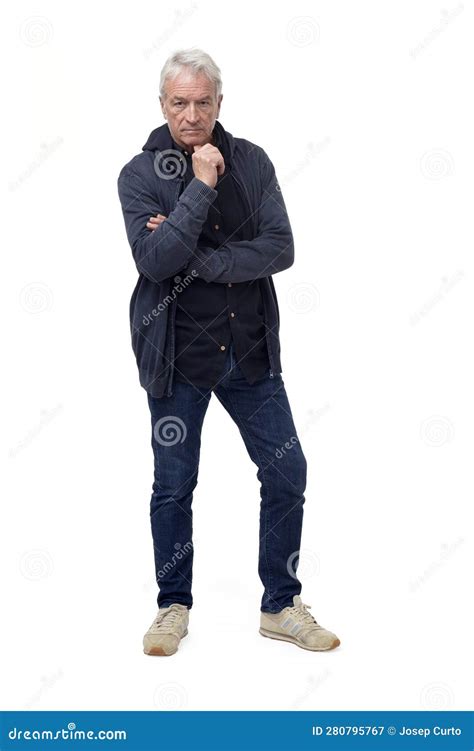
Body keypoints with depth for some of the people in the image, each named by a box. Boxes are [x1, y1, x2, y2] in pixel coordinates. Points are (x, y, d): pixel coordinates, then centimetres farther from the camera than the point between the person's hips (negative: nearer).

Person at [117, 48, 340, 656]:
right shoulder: (140, 175, -6)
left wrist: (194, 259, -18)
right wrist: (201, 188, -22)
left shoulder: (251, 161, 1)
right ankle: (174, 606, 28)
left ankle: (281, 606, 22)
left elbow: (280, 249, -10)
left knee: (287, 473, 4)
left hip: (250, 351, 3)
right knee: (174, 486, 8)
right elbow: (153, 261, -20)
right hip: (177, 356, -2)